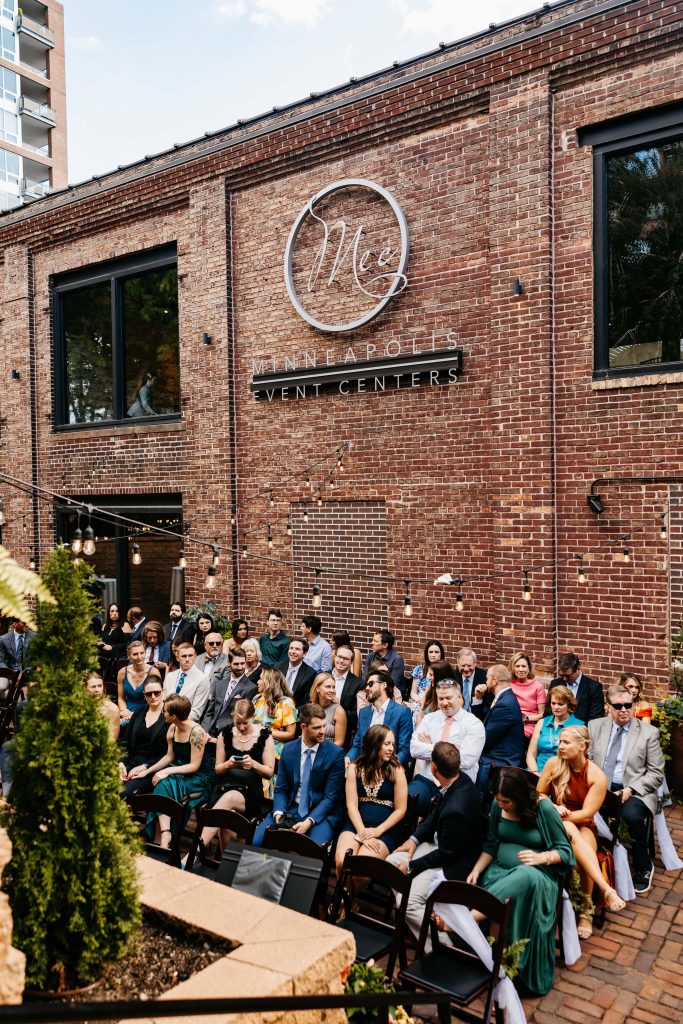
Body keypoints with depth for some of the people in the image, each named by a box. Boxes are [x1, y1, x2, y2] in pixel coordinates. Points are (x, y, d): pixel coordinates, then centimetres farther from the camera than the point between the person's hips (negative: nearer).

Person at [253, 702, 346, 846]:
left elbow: (331, 796, -9)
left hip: (321, 813, -3)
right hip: (290, 809, 4)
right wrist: (279, 813, -13)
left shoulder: (335, 753, -9)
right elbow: (280, 789, 6)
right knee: (256, 841, -15)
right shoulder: (288, 749, 3)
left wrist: (309, 821, -22)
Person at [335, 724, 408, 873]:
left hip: (385, 829, -2)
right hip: (356, 824, 2)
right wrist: (362, 832, -14)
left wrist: (377, 831, -10)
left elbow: (400, 810, 2)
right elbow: (351, 805, 1)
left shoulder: (396, 771, 3)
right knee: (342, 862, -26)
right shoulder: (355, 768, 7)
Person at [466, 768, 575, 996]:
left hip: (534, 875, -5)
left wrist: (541, 858, -22)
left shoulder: (544, 809, -10)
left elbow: (565, 850, -3)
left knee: (524, 878, -43)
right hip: (499, 870, 5)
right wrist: (476, 870, -4)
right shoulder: (498, 807, 4)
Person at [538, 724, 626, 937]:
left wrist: (563, 814, -17)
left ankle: (585, 912, -20)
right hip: (556, 824, 1)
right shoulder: (553, 764, -7)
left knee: (583, 853, -33)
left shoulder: (597, 776, -12)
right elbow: (539, 795, 2)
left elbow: (586, 814, -12)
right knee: (571, 831, -34)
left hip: (584, 826, 0)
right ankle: (606, 890, -38)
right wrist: (553, 809, -17)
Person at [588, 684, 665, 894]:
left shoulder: (649, 732, 0)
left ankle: (643, 868, -5)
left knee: (631, 815, -33)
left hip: (634, 792, -2)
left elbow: (656, 773, -2)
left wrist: (630, 790, -14)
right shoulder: (595, 726, 8)